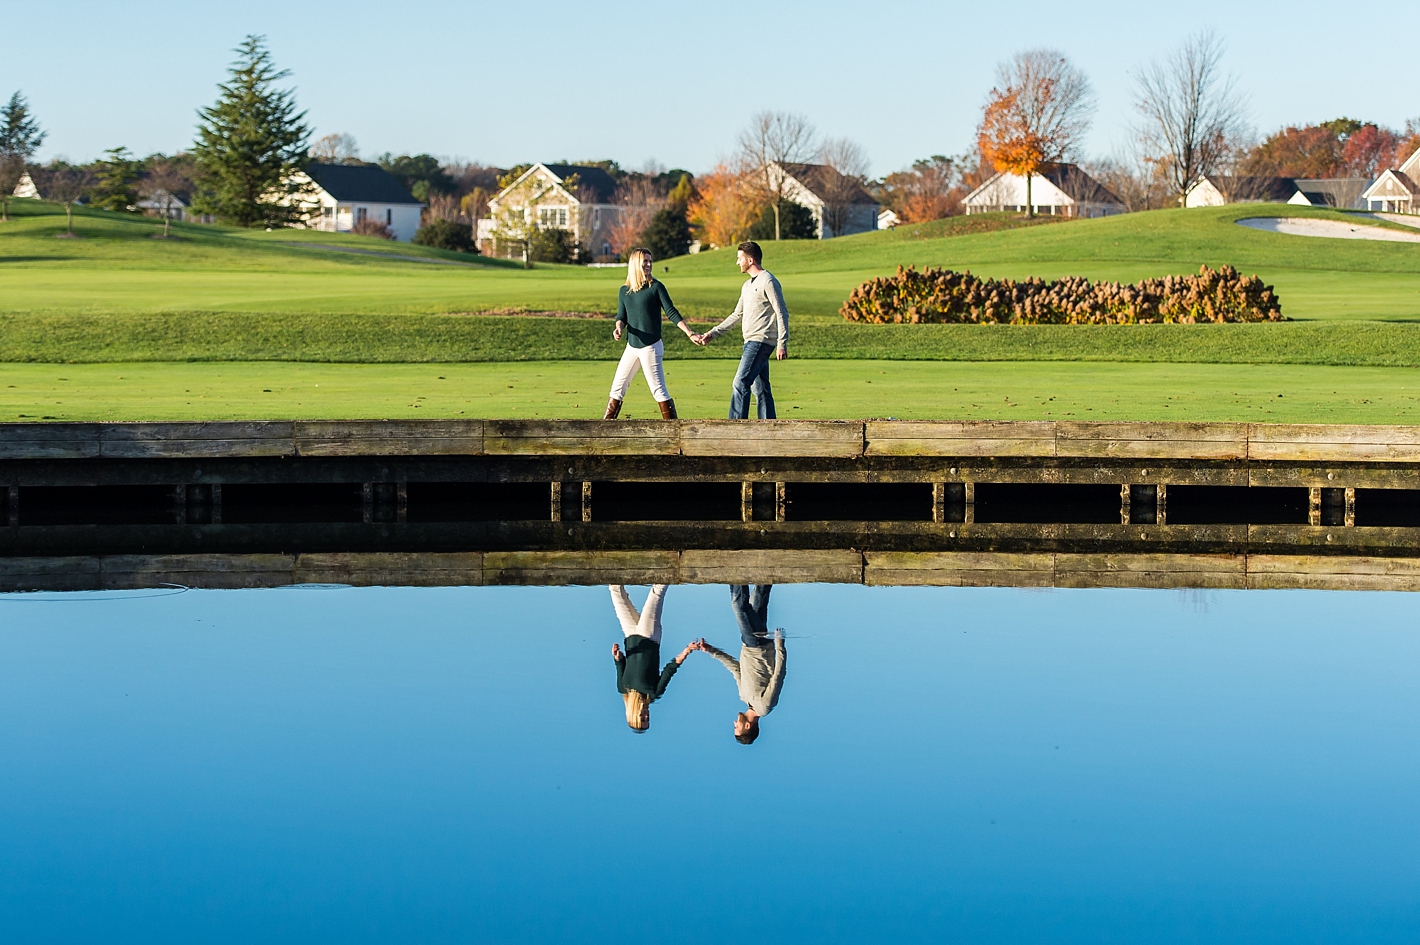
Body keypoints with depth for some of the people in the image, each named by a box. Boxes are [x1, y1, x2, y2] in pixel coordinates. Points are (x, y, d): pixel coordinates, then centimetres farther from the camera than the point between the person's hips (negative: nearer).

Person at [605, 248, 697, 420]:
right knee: (617, 388, 9)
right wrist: (619, 327, -11)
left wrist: (690, 333, -15)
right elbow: (621, 316, 12)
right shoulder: (625, 290, 9)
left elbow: (671, 312, -7)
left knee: (658, 390, -9)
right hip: (632, 347, 5)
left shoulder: (656, 287, -5)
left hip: (651, 347, -5)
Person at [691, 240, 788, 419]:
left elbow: (782, 314, -13)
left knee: (740, 383, -14)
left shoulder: (768, 282, -9)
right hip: (752, 342, 9)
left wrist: (782, 344, -20)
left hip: (761, 341, -9)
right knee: (760, 388, 7)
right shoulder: (747, 285, 20)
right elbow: (737, 315, 27)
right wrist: (712, 334, 23)